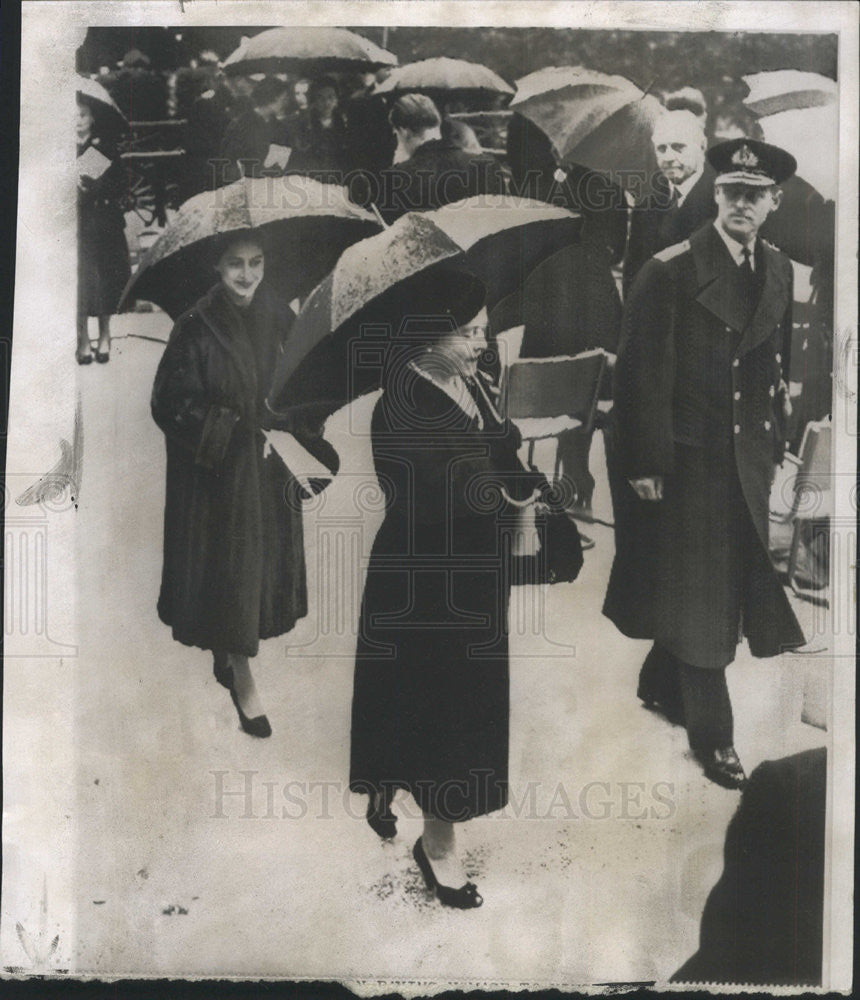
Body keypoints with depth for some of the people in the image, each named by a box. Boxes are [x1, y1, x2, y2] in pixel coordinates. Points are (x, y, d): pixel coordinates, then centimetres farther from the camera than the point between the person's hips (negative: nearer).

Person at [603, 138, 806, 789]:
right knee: (700, 600, 3)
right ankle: (712, 734, 18)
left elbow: (781, 366, 13)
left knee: (736, 587, 15)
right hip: (690, 461, -6)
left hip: (752, 461, 7)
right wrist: (643, 465, -14)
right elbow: (641, 374, -13)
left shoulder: (779, 270, 8)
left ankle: (661, 685, 36)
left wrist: (778, 445, 11)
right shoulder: (670, 272, -12)